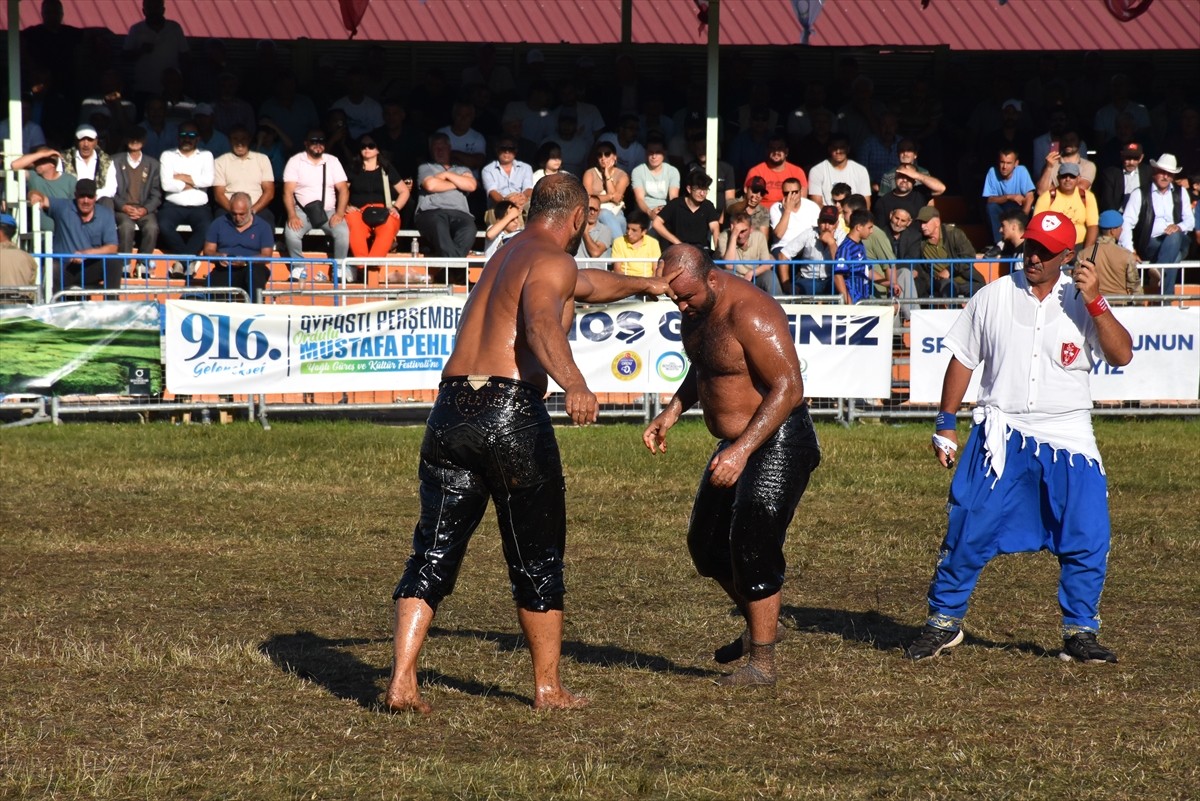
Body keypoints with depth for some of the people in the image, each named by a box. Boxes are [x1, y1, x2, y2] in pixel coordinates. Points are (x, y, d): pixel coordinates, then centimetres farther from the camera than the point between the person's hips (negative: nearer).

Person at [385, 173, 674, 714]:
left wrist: (642, 286, 61)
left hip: (451, 411, 7)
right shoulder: (552, 261, -2)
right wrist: (573, 382, -42)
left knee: (433, 552, 5)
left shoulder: (507, 254, 25)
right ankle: (548, 689, 16)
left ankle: (401, 682, -6)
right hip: (512, 413, -7)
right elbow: (541, 323, -25)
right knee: (537, 560, 8)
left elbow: (583, 284, 45)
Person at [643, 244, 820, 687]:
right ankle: (759, 627, 33)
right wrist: (670, 414, 8)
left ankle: (762, 662, -5)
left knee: (751, 548, -13)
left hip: (777, 443, -10)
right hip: (736, 444, 10)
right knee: (706, 546, 15)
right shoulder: (696, 310, 4)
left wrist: (742, 450, -34)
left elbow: (788, 388, -29)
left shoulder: (749, 314, -26)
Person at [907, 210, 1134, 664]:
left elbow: (1122, 355, -11)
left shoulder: (1083, 301, 0)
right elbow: (962, 359, 10)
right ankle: (944, 622, 12)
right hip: (1002, 436, 0)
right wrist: (946, 424, 8)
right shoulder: (994, 297, 3)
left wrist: (1095, 303, -21)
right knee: (968, 532, -2)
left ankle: (1080, 633, 11)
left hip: (1069, 440, 0)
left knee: (1086, 540, -3)